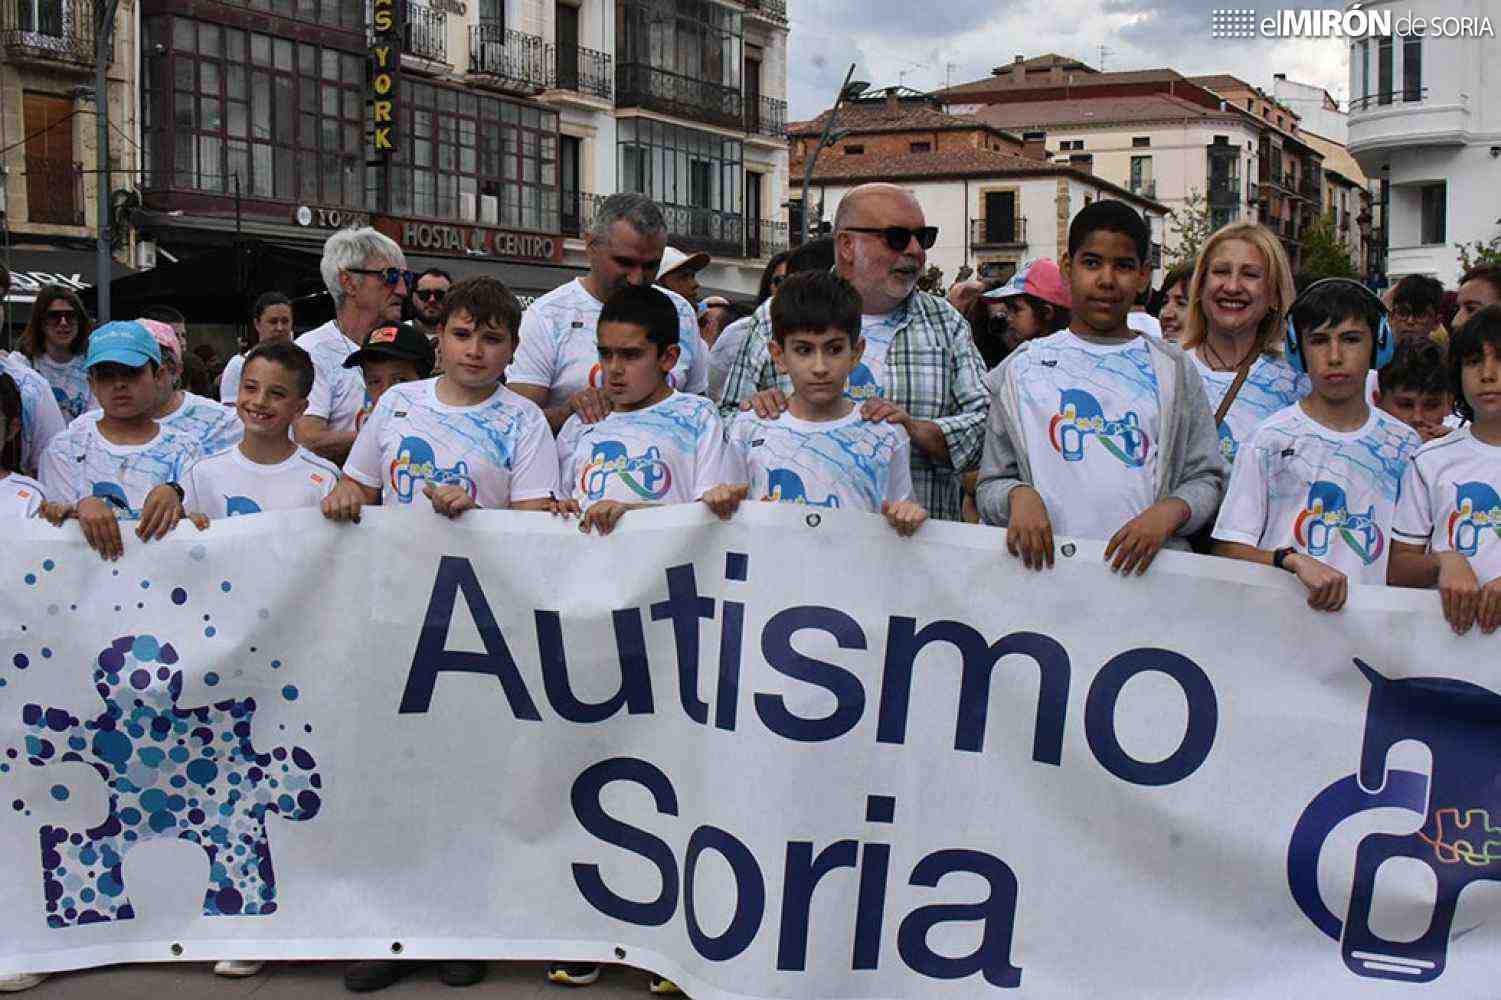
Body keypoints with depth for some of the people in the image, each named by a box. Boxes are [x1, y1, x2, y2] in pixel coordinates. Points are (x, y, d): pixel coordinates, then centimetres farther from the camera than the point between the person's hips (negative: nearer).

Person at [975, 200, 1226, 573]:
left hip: (1147, 568, -1)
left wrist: (1168, 512, -7)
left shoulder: (1173, 370, 14)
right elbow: (990, 486, 13)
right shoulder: (1021, 368, 13)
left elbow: (1206, 477, 13)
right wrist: (1018, 495, -9)